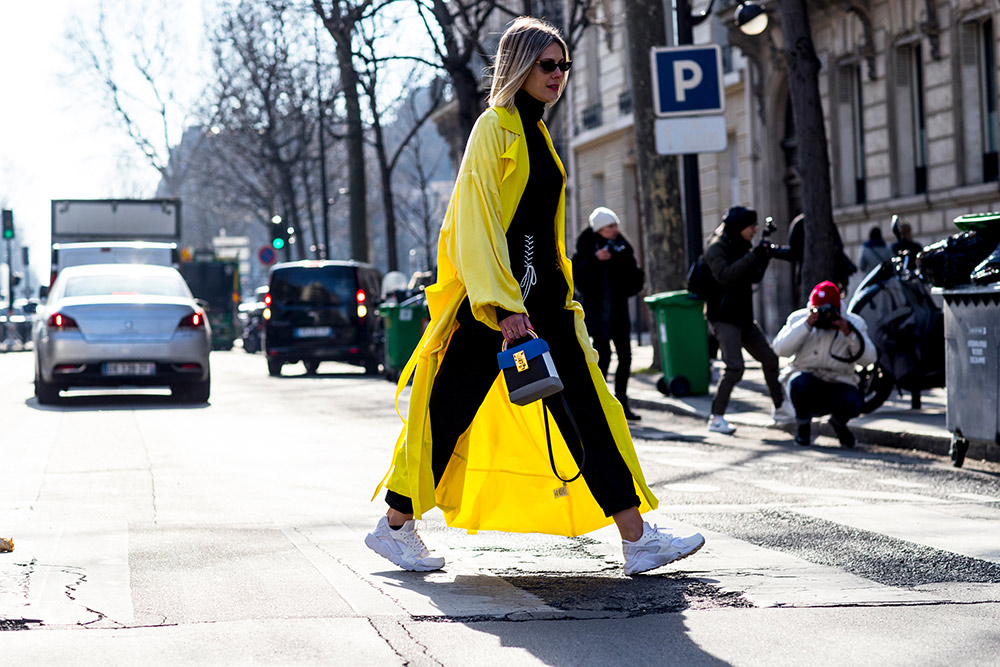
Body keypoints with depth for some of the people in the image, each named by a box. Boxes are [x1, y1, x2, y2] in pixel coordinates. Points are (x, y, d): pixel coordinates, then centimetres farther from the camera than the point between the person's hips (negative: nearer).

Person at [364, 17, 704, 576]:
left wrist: (561, 299, 21)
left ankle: (637, 539, -1)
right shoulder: (494, 129, -7)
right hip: (491, 297, -8)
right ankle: (395, 527, 12)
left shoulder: (538, 135, 18)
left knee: (587, 412, 1)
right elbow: (477, 223, -16)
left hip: (543, 295, 8)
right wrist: (503, 307, -23)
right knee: (450, 409, -2)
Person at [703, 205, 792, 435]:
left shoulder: (741, 246, 14)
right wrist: (753, 256, -29)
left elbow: (754, 277, 17)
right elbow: (724, 275, -28)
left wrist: (764, 257, -1)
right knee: (734, 367, -19)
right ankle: (716, 418, -13)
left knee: (770, 359, 11)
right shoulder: (717, 247, -12)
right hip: (723, 318, -9)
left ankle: (780, 409, 24)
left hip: (743, 317, 9)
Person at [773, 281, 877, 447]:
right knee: (799, 383, -37)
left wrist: (850, 334, -21)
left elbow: (868, 359, -8)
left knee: (852, 405, -32)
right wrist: (806, 326, -20)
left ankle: (838, 422, 10)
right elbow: (780, 349, -12)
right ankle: (803, 424, -3)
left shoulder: (853, 323, 3)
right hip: (807, 378, 0)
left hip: (838, 384, 0)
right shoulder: (799, 318, 2)